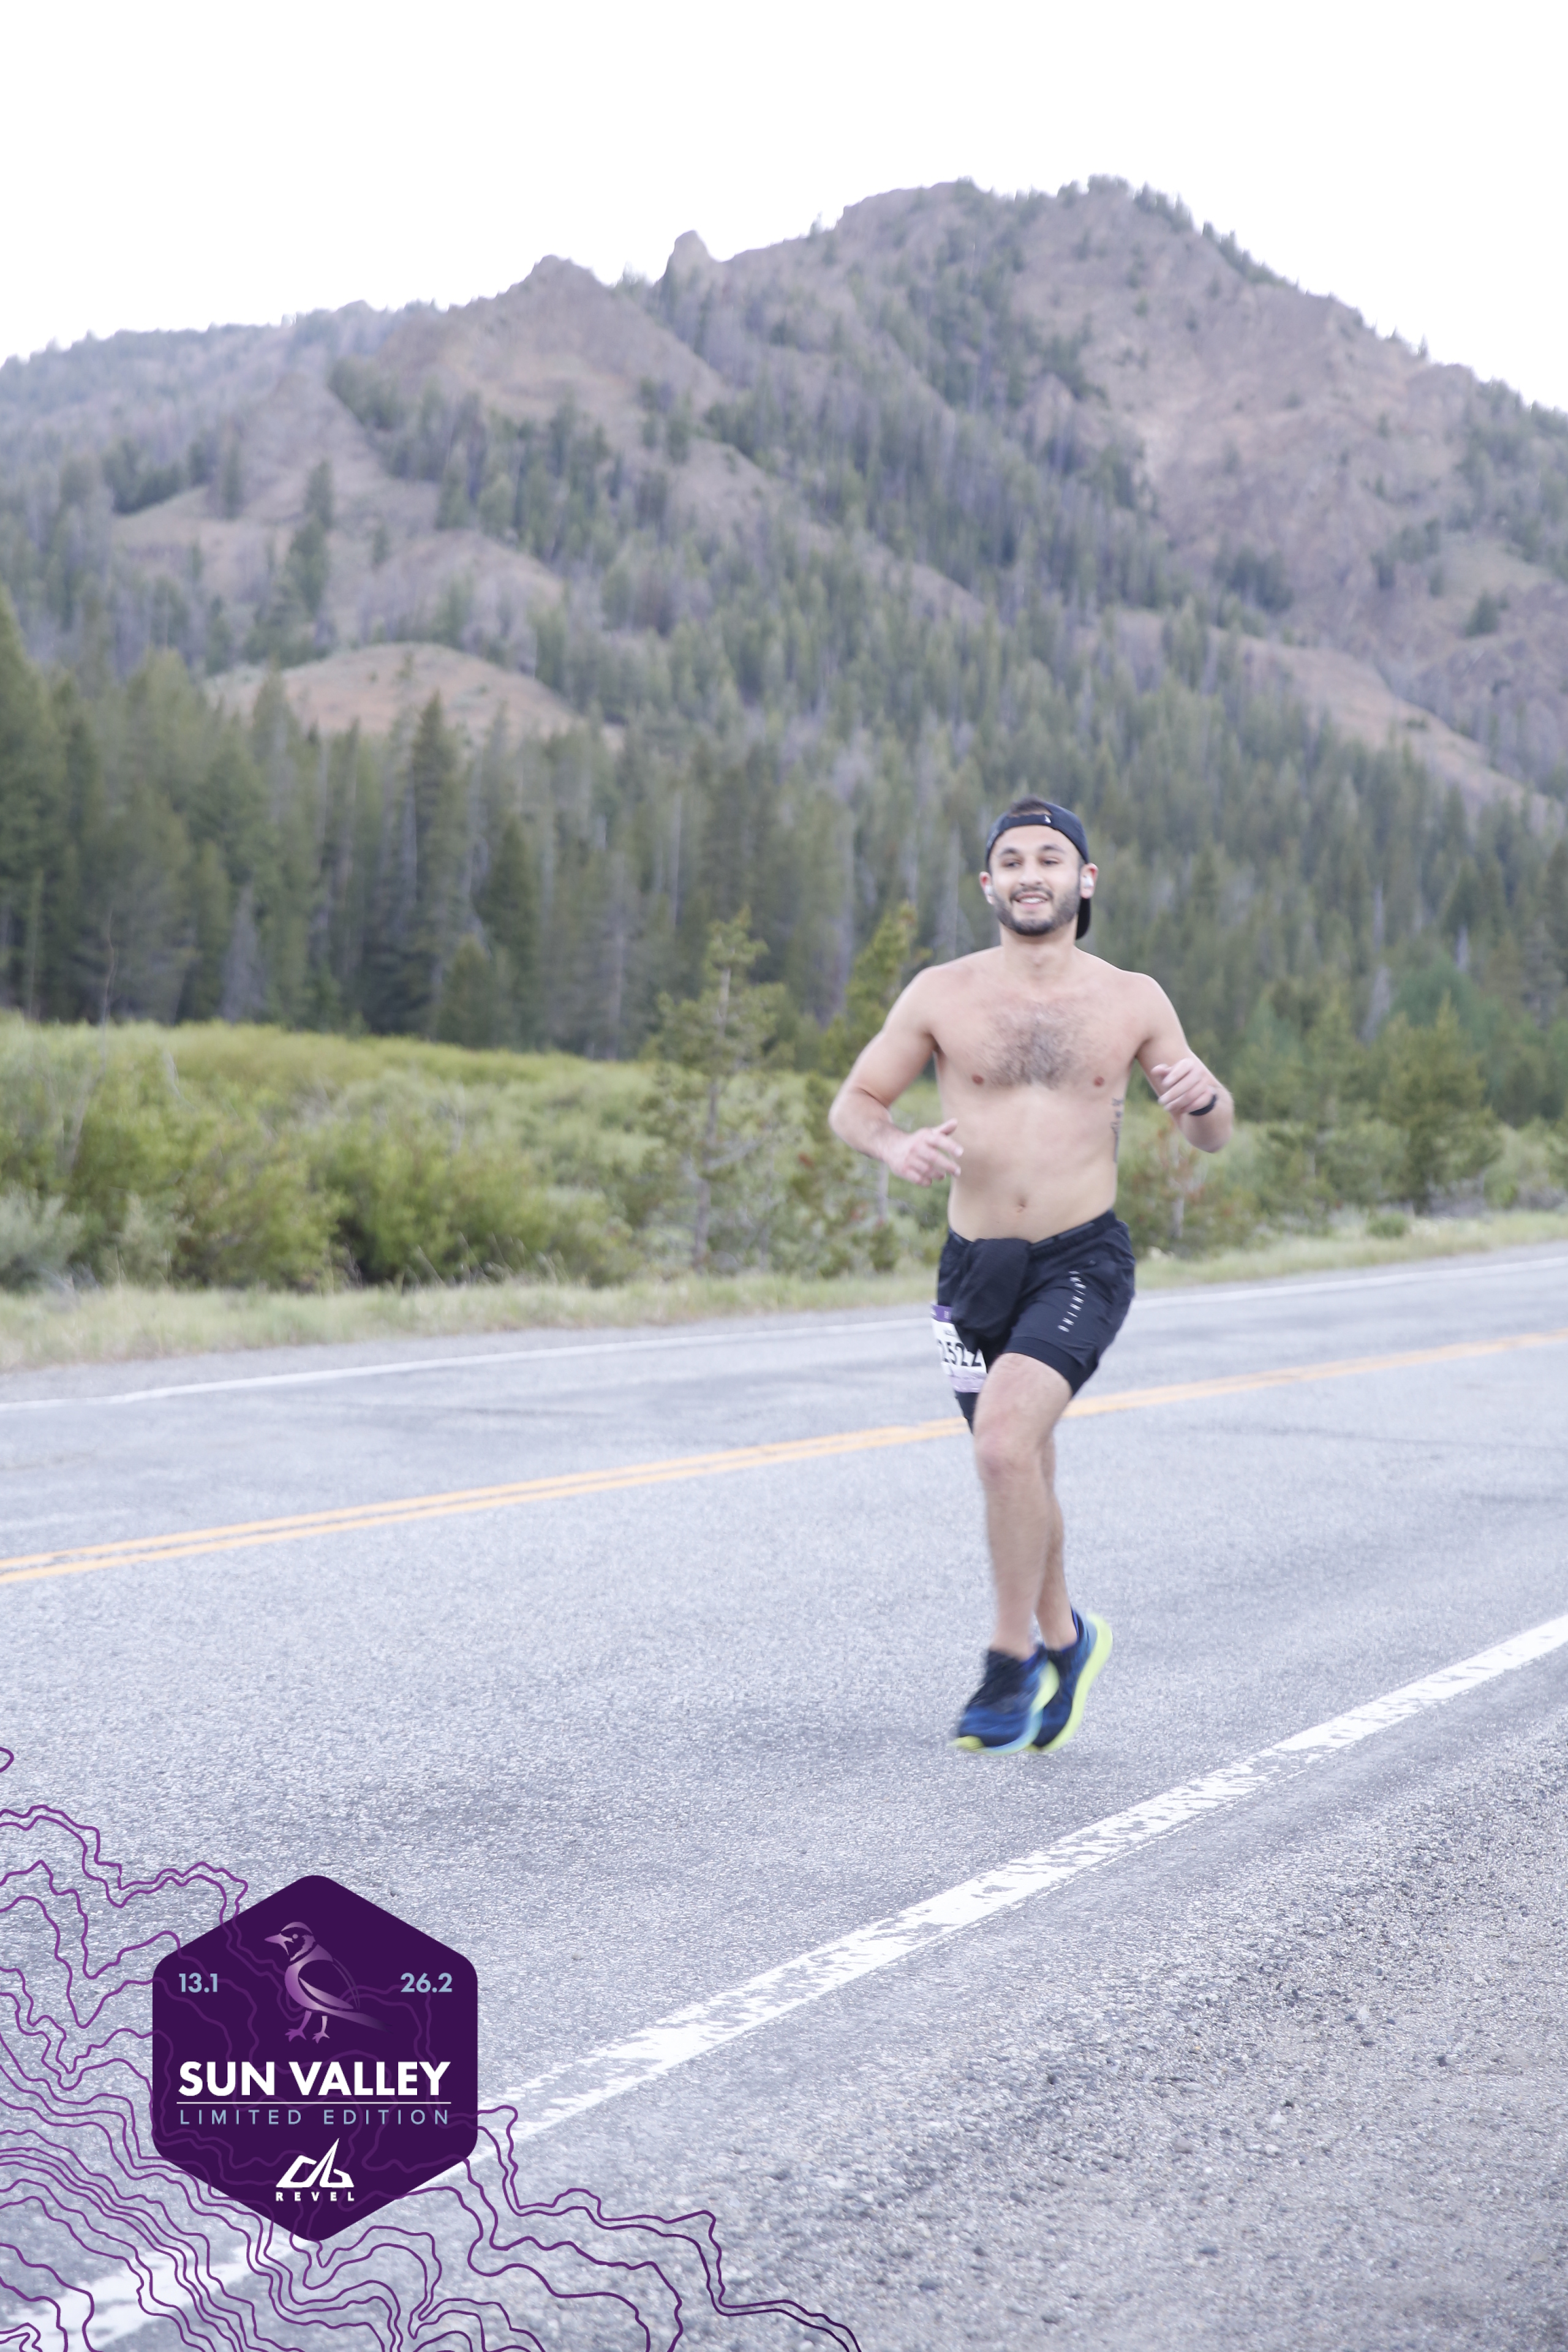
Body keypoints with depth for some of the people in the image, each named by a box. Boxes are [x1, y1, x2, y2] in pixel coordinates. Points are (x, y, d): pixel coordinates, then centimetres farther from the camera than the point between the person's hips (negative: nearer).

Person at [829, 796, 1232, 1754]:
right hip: (976, 1268, 3)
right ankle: (1065, 1639, 40)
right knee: (1019, 1473, 14)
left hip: (1083, 1262, -3)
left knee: (1007, 1437, -24)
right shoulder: (943, 994, 0)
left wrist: (1204, 1095, -16)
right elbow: (853, 1105, 5)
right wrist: (896, 1147, -17)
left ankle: (1014, 1663, -8)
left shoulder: (1132, 1000, 1)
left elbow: (1214, 1137, 8)